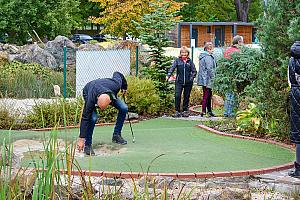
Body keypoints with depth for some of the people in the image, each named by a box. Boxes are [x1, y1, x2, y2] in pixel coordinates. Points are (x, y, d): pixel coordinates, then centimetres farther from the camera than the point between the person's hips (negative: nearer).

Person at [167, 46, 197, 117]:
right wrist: (168, 75, -24)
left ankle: (185, 111, 17)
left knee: (186, 97, 7)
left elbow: (194, 71, 8)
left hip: (188, 82, 2)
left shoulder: (190, 61, 7)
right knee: (177, 96, -12)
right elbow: (172, 68, -8)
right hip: (179, 82, -2)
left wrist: (191, 78, -7)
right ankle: (177, 111, -5)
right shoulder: (177, 60, 3)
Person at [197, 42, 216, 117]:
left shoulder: (202, 57, 17)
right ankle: (203, 111, -7)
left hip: (203, 79, 10)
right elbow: (210, 69, -18)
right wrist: (213, 78, -14)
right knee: (206, 95, -7)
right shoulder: (208, 57, -14)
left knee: (209, 95, 13)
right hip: (207, 80, -10)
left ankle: (209, 111, 17)